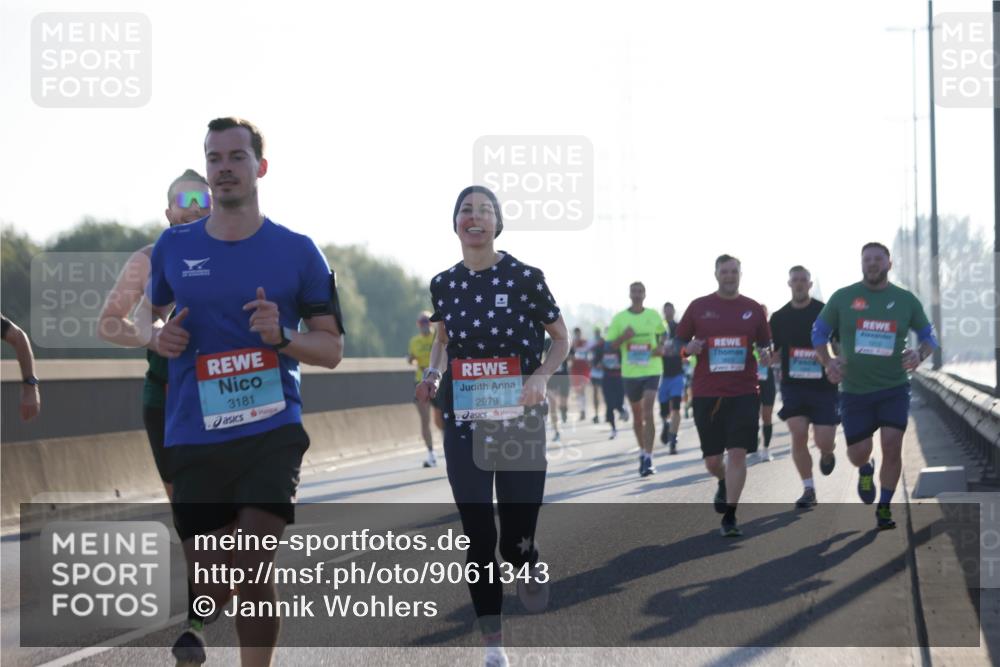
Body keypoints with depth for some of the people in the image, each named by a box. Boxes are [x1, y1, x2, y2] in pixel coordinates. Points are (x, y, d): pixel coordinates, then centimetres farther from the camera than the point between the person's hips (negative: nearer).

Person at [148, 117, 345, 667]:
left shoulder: (297, 251, 2)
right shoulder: (173, 247, 8)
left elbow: (331, 348, 6)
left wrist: (282, 337, -14)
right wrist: (159, 338, 0)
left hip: (272, 431, -2)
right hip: (193, 438, 2)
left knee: (253, 572, -14)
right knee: (207, 588, 5)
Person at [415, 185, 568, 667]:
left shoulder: (525, 277, -6)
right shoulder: (444, 284, 4)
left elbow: (560, 339, 3)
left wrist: (541, 376, -15)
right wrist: (433, 374, 3)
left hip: (520, 423, -2)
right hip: (464, 425, 2)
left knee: (516, 541, -4)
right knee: (478, 536, 1)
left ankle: (530, 567, 33)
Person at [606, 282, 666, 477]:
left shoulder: (654, 315, 2)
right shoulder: (619, 318, 1)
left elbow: (663, 333, 19)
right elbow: (610, 346, 2)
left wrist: (661, 347, -2)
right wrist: (623, 337, -17)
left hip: (652, 371, -2)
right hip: (630, 372, 2)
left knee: (648, 413, -14)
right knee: (637, 415, 13)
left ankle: (648, 459, -18)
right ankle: (642, 451, 33)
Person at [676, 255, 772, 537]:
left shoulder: (753, 309, 6)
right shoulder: (699, 307, 5)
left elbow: (765, 344, 14)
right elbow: (679, 342, 10)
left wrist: (765, 354, -8)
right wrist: (689, 348, -12)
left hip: (744, 393, -1)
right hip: (706, 394, 1)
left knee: (737, 453, -11)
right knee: (712, 460, 7)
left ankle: (730, 517, -5)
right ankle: (724, 484, 43)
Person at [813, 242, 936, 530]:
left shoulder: (906, 300, 2)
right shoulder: (843, 298, 0)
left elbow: (928, 336, 12)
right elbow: (819, 332, 10)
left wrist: (920, 355, -11)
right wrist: (828, 362, -8)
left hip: (894, 389, 0)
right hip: (855, 390, 0)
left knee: (892, 444, -16)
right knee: (858, 454, -1)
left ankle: (884, 508, 1)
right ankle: (865, 471, 39)